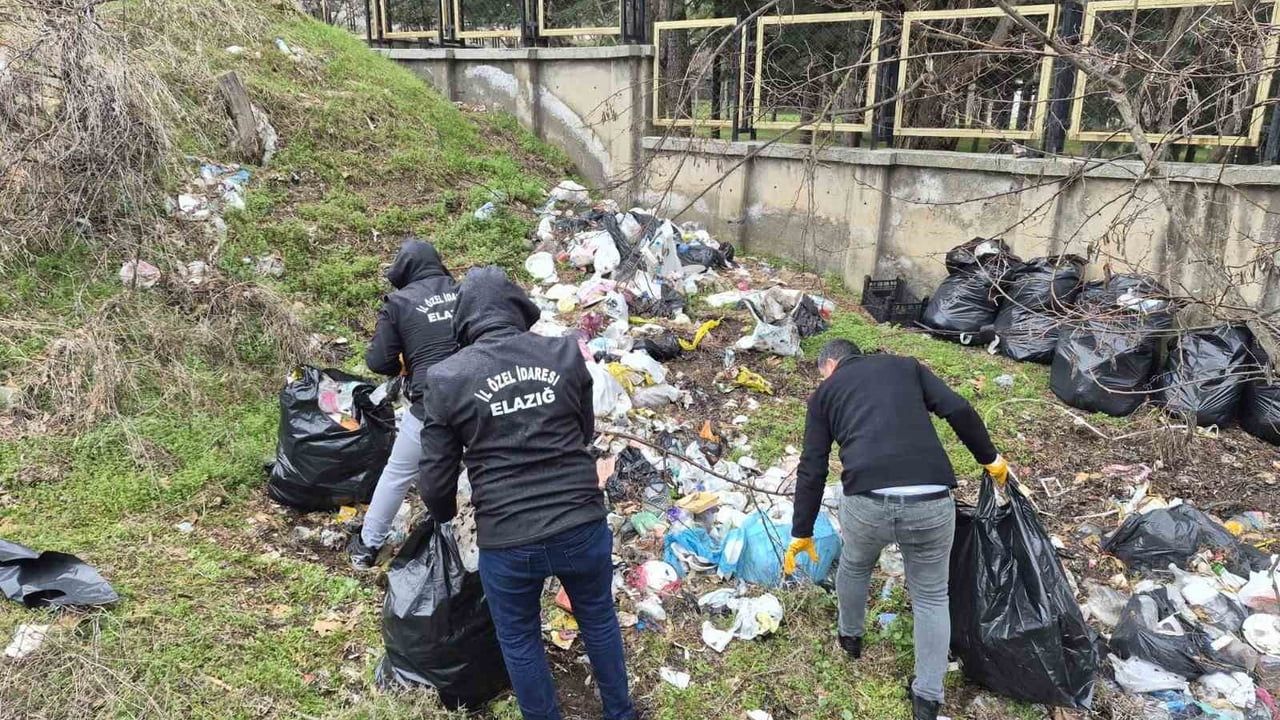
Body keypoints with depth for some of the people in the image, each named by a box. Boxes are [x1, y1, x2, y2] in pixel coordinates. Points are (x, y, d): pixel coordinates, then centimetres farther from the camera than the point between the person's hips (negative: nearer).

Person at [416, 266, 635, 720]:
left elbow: (435, 479, -2)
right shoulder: (566, 354, -3)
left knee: (519, 640, 22)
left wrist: (444, 517, 20)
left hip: (507, 542, -2)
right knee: (599, 618, 26)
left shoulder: (447, 378, -8)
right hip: (583, 525, 3)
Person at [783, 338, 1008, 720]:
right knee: (932, 596, 23)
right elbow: (959, 410, 8)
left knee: (854, 566, 33)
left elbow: (811, 470, 15)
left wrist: (801, 534, 21)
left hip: (867, 502, 0)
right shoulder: (906, 366, 22)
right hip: (931, 502, 1)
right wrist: (990, 458, 22)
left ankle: (850, 637, 55)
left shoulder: (825, 392, 19)